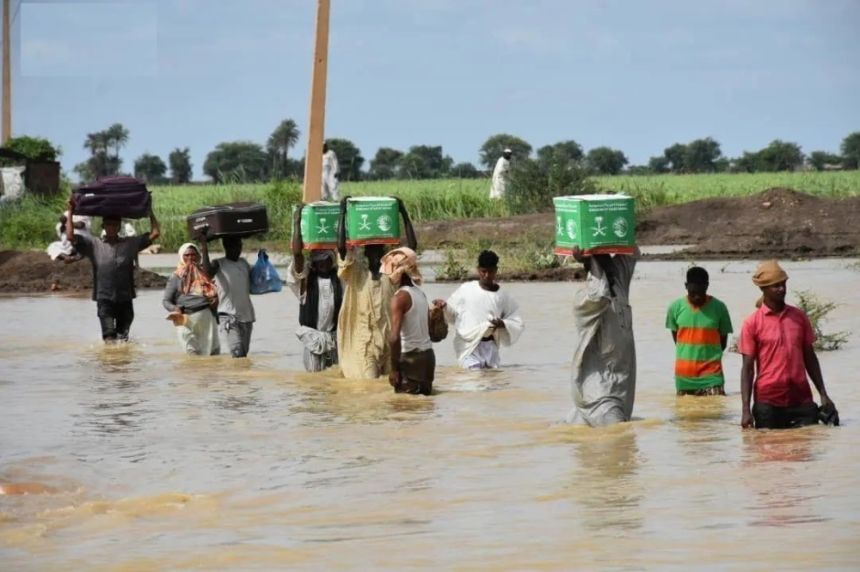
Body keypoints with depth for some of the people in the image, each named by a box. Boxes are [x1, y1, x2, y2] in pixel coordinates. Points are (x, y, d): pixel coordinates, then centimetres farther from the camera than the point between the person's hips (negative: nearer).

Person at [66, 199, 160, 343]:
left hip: (125, 298, 2)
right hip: (104, 298, -2)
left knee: (123, 339, 5)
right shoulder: (94, 245, 6)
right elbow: (71, 237, -2)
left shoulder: (130, 243, 11)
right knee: (109, 336, -11)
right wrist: (71, 212, -3)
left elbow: (155, 233, 11)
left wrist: (150, 212, 10)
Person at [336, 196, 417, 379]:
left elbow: (412, 247, 1)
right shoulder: (354, 272, 0)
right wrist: (343, 213, -12)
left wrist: (403, 213, -3)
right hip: (363, 342, -3)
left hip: (389, 340, 3)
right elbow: (341, 247, -14)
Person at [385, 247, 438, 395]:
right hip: (427, 355, 8)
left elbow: (394, 337, -21)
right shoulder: (420, 294, 11)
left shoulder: (399, 298, -14)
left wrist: (394, 368, -16)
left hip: (410, 357, -8)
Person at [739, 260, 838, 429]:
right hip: (768, 402, -3)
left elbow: (810, 358, 15)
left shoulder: (799, 317, 8)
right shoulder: (752, 323, -2)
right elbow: (747, 368, -2)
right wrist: (746, 409, -9)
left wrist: (823, 394, 9)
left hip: (801, 400, 3)